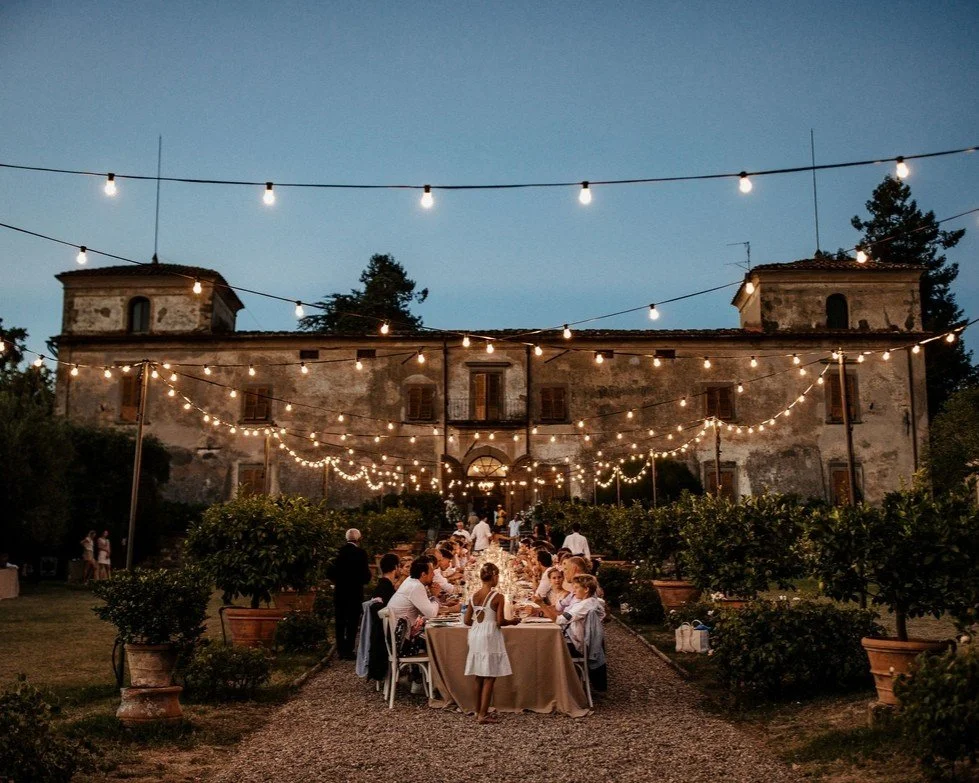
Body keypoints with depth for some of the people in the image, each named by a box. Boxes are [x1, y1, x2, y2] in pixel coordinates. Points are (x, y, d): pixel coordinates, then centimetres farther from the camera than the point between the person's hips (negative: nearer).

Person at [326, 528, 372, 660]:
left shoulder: (339, 551, -3)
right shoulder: (360, 553, -14)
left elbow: (329, 573, -3)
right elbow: (366, 576, -16)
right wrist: (368, 572, 6)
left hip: (339, 593, 4)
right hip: (355, 593, -3)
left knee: (340, 623, 14)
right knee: (352, 623, 6)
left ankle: (341, 651, 16)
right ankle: (348, 651, 3)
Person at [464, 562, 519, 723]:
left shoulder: (474, 596, 4)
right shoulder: (497, 597, -12)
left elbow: (467, 620, 4)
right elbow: (500, 621, -16)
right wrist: (513, 621, 2)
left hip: (475, 636, 6)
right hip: (490, 637, -6)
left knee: (479, 677, 15)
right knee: (489, 678, 0)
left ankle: (478, 711, 22)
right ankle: (483, 714, -1)